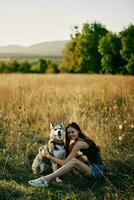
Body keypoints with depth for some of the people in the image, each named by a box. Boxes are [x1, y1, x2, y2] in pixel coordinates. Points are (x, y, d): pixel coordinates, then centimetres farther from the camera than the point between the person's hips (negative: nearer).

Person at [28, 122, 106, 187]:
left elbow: (65, 162, -16)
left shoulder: (79, 143, -15)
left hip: (97, 170, -11)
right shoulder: (83, 140, 13)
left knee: (73, 161, -29)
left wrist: (49, 156, -8)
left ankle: (45, 179, -33)